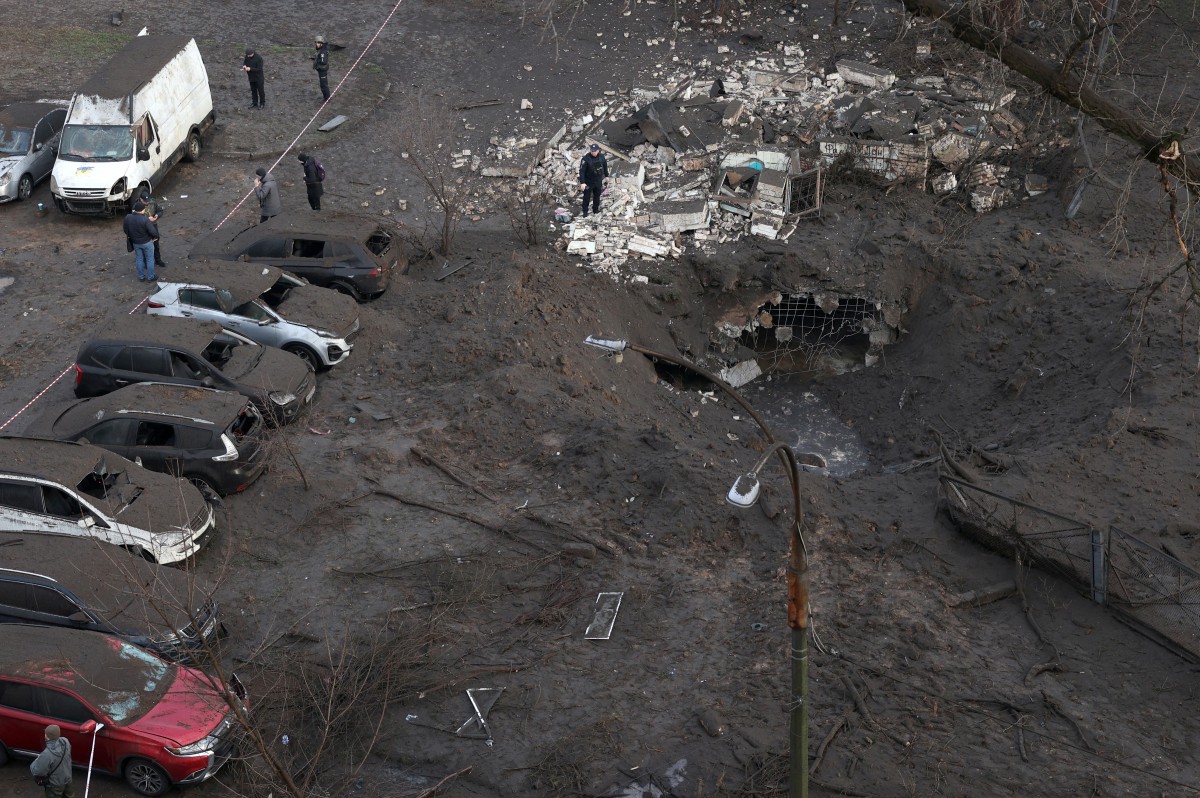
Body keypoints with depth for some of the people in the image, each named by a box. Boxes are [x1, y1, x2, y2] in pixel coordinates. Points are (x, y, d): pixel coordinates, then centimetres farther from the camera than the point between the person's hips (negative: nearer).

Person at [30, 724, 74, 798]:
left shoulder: (47, 754, -39)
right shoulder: (65, 742, -20)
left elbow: (37, 771, -27)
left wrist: (37, 760, -8)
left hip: (54, 785, -5)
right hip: (67, 778, 5)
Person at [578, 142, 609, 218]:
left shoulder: (602, 157, -8)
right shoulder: (586, 159, -24)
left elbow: (605, 166, 10)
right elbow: (582, 171, -24)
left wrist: (606, 176, 19)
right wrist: (582, 182, -30)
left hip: (598, 181, 4)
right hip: (588, 181, -4)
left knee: (597, 196, 17)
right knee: (586, 196, 6)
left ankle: (596, 209, 34)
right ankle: (585, 211, 20)